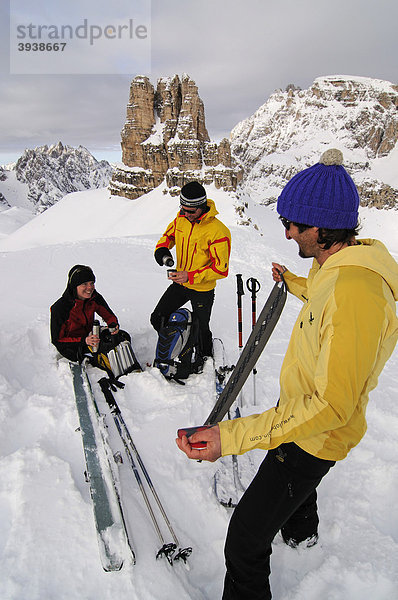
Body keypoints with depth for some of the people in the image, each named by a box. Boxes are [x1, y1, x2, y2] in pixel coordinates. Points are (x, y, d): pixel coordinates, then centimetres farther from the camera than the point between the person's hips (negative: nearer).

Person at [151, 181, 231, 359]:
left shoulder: (218, 231, -25)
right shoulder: (180, 220, -6)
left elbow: (221, 269, -24)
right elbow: (167, 237, 13)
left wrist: (191, 276, -32)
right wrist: (162, 252, -11)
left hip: (202, 290, -5)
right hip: (180, 284, 6)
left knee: (201, 330, 11)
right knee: (157, 319, 9)